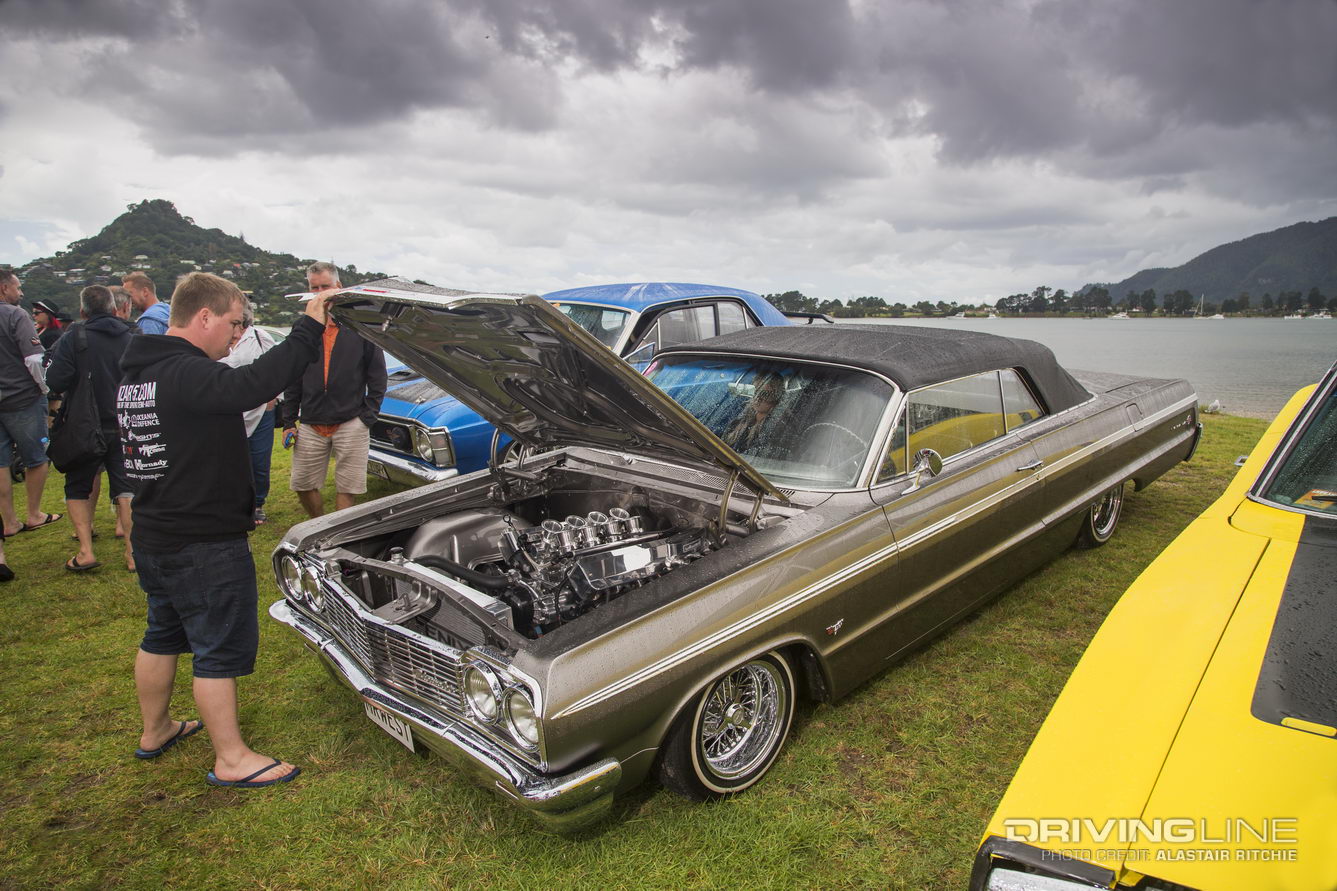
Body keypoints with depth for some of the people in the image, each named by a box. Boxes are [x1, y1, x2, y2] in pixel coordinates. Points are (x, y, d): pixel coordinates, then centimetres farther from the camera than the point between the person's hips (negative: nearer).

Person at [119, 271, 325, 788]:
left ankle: (155, 731, 41)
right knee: (221, 648, 1)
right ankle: (230, 760, 13)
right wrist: (310, 329, -38)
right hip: (204, 546, -10)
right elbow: (251, 385, -41)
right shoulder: (184, 374, -23)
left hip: (154, 536, 10)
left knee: (163, 634, 24)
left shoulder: (138, 372, 10)